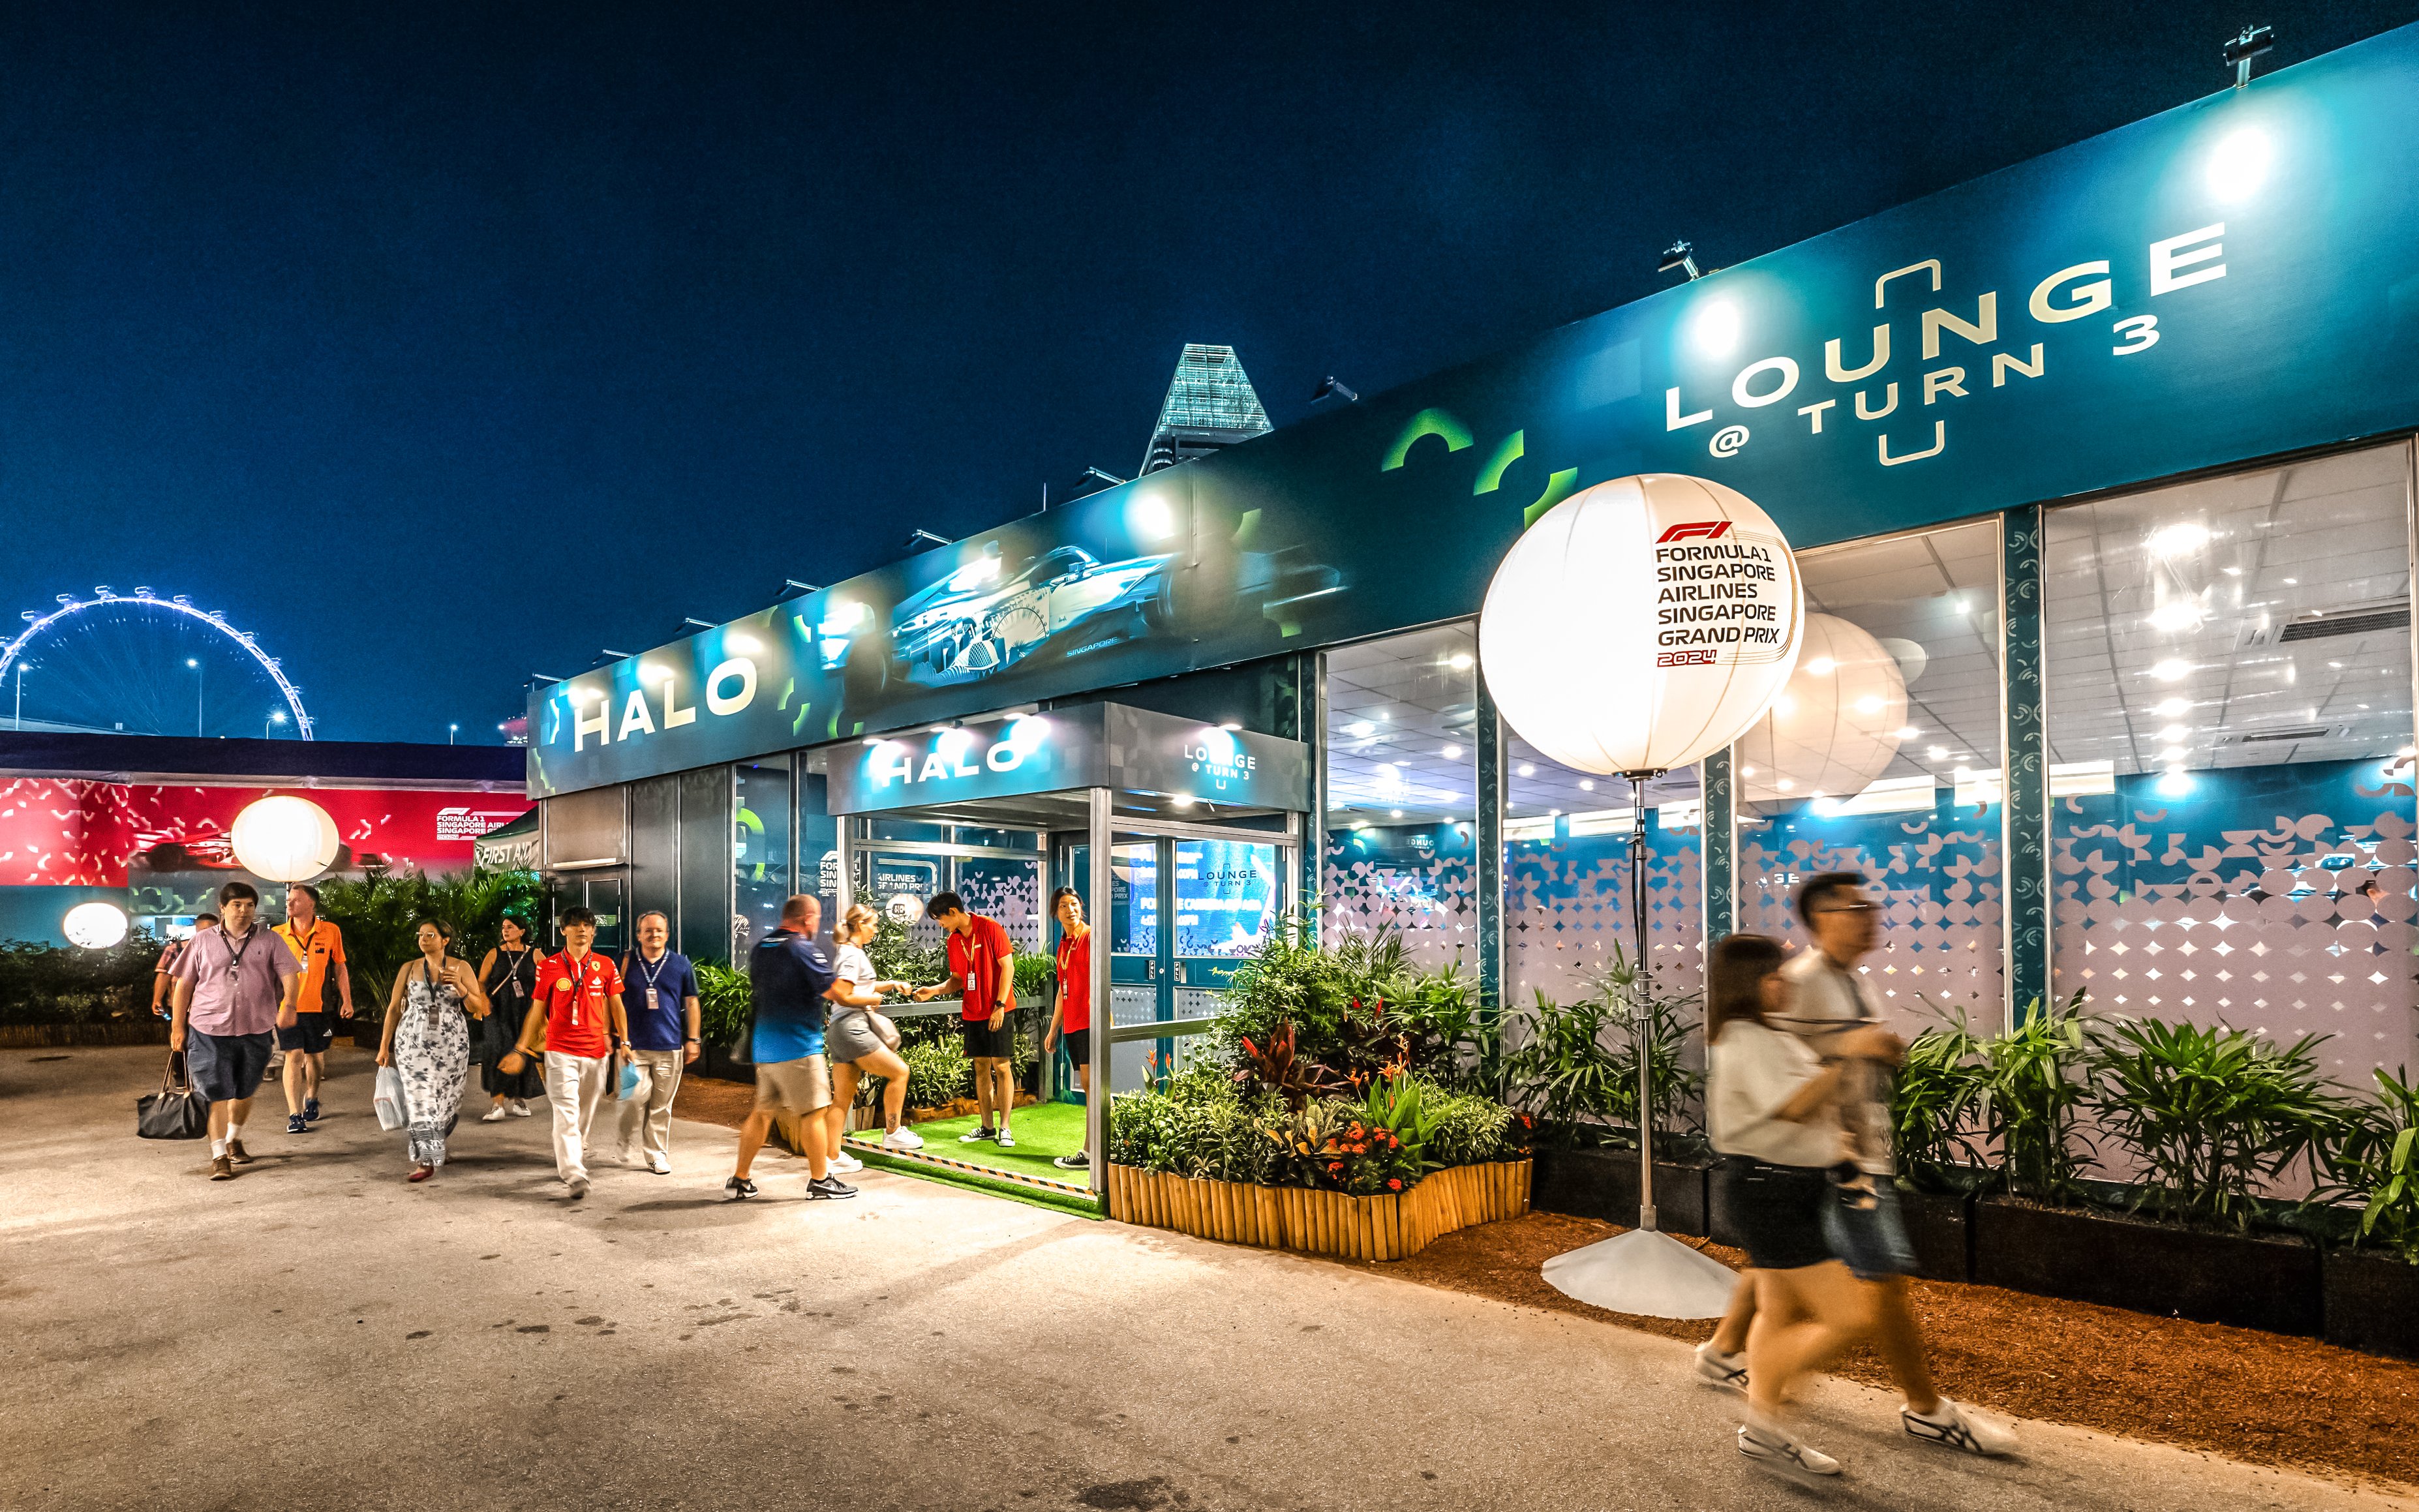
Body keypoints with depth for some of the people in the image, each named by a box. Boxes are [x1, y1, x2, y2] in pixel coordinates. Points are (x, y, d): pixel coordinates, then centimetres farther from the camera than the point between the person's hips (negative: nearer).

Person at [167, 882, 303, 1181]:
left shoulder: (270, 942, 5)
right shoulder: (203, 943, 5)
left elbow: (290, 974, -4)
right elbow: (184, 984, 8)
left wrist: (288, 1004, -22)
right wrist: (178, 1025, 4)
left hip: (256, 1030, 1)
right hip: (210, 1030, -1)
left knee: (245, 1091, 14)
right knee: (217, 1093, -5)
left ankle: (234, 1140, 37)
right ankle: (219, 1156, 2)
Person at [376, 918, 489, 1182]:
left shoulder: (461, 967, 2)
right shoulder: (409, 970, 5)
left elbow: (478, 1008, -1)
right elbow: (394, 1009, 10)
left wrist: (460, 987, -19)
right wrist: (384, 1046, 8)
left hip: (451, 1042, 0)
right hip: (413, 1042, 0)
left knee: (446, 1099, 7)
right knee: (420, 1098, -9)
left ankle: (432, 1145, 33)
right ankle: (426, 1159, -6)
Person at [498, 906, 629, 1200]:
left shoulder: (605, 966, 5)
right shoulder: (549, 967, 1)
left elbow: (617, 1007, 11)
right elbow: (537, 1011, 8)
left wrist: (624, 1042, 5)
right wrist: (520, 1050, 7)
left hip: (597, 1051, 2)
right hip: (561, 1051, -2)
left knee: (587, 1115, 11)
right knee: (567, 1112, -13)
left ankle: (572, 1160, 31)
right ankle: (575, 1176, -17)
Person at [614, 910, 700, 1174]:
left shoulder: (681, 964, 6)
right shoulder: (626, 963, 3)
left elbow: (691, 1003, 10)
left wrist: (693, 1040, 8)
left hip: (670, 1046, 1)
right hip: (634, 1046, -1)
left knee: (662, 1106, 6)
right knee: (638, 1095, -13)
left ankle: (658, 1155, 18)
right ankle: (627, 1140, 15)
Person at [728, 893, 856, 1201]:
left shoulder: (760, 948, 11)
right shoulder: (804, 949, -15)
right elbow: (836, 991, -17)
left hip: (765, 1045, 8)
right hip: (798, 1045, -8)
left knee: (763, 1111, 15)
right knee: (814, 1112, 1)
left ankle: (739, 1180, 17)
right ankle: (820, 1181, 6)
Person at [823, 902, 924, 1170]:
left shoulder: (846, 951, 18)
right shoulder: (853, 955, -13)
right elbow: (842, 996, -21)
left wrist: (891, 984, 19)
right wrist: (872, 1000, -8)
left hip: (840, 1030, 10)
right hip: (851, 1029, -10)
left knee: (843, 1097, 9)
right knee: (899, 1071, 0)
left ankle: (834, 1156, 10)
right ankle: (892, 1133, 9)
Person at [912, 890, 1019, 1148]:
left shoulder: (990, 928, -10)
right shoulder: (954, 940, 10)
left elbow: (1007, 966, -12)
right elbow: (958, 979, 15)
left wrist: (999, 1005, -16)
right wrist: (934, 990, -2)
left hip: (997, 1012, -6)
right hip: (972, 1013, 6)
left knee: (1002, 1066, -3)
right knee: (981, 1067, 9)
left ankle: (1004, 1128, 2)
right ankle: (987, 1126, 17)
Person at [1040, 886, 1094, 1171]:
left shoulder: (1091, 937, -7)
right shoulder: (1064, 944, 18)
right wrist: (1053, 1029, 23)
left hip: (1089, 1021, -8)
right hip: (1072, 1024, 8)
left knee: (1090, 1082, -8)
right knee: (1087, 1085, 10)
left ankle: (1090, 1153, -6)